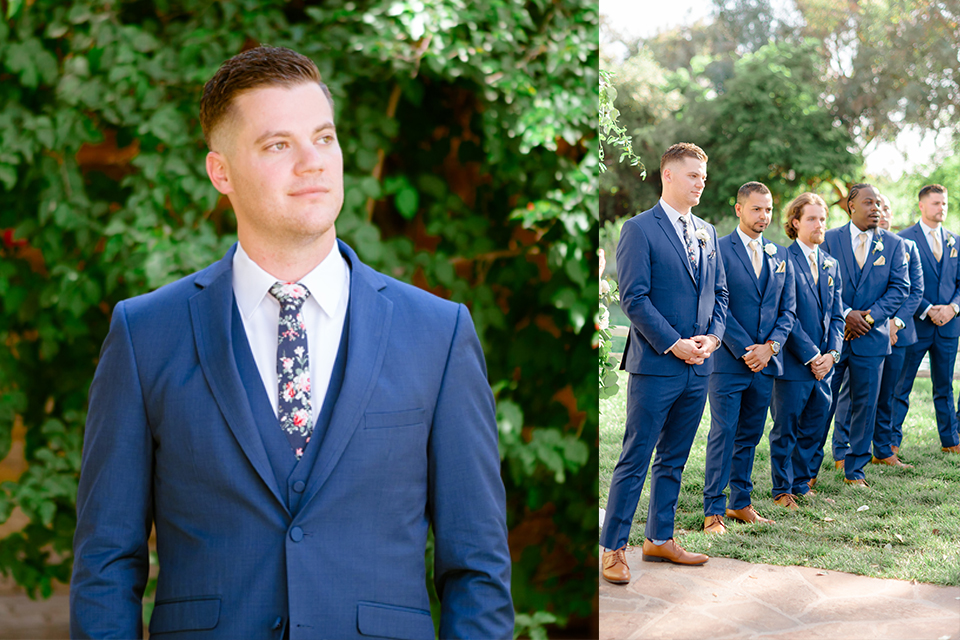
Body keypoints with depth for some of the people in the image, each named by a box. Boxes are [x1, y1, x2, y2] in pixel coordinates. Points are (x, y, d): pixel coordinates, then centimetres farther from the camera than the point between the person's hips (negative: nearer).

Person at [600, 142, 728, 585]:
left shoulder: (707, 232, 14)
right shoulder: (639, 229, -7)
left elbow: (719, 292, 18)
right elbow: (634, 298, -13)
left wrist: (712, 336, 0)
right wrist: (674, 344, -15)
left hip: (698, 366, 7)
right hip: (655, 365, -6)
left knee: (673, 460, 14)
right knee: (635, 461, -2)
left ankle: (660, 539, 25)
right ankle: (613, 548, 5)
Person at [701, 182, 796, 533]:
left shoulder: (780, 255, 13)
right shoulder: (720, 251, -4)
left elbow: (788, 310, 11)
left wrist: (770, 346, -5)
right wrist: (746, 349, -13)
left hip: (766, 361, 5)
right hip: (728, 360, -5)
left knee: (750, 435, 11)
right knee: (723, 433, -5)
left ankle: (740, 502, 20)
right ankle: (713, 511, 1)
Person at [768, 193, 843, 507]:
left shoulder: (830, 264, 13)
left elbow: (836, 314, 13)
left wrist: (832, 353, -1)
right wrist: (811, 355, -13)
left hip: (823, 363, 6)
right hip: (792, 363, -6)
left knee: (815, 429, 10)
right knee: (785, 430, 3)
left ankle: (802, 484, 24)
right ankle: (783, 490, 15)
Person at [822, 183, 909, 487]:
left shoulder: (893, 244, 6)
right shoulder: (829, 240, 2)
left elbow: (900, 288, 1)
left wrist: (869, 316, -10)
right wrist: (845, 314, -13)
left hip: (871, 337, 2)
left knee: (865, 405, 5)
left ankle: (855, 469, 16)